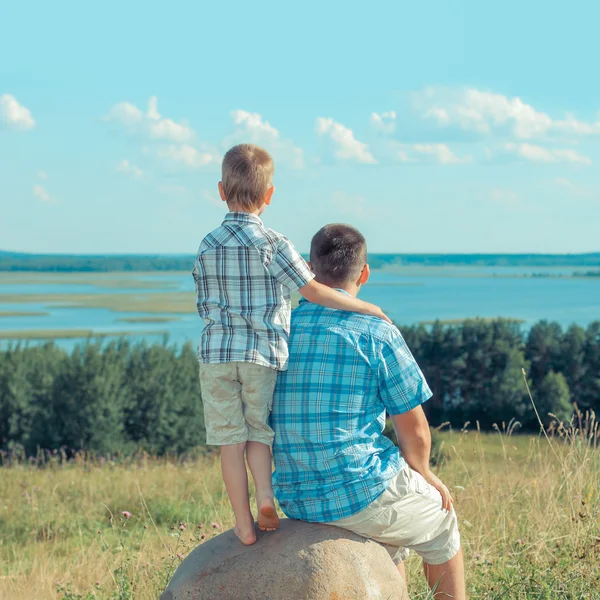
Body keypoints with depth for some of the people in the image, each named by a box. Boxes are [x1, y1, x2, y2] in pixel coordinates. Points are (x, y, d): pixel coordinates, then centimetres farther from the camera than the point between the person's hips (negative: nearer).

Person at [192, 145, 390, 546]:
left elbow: (206, 306, 12)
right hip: (263, 353, -2)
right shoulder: (273, 244, -7)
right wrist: (365, 307, -5)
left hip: (216, 352, 2)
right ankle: (266, 494, -10)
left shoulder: (208, 246, 5)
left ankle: (244, 522, 6)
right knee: (259, 432, 12)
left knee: (230, 438, 5)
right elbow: (313, 291, -12)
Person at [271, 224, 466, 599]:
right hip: (361, 493, -6)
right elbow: (414, 430, -6)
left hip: (294, 500, 6)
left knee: (390, 533, 34)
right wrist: (423, 475, 16)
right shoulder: (377, 334, -10)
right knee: (441, 522, 25)